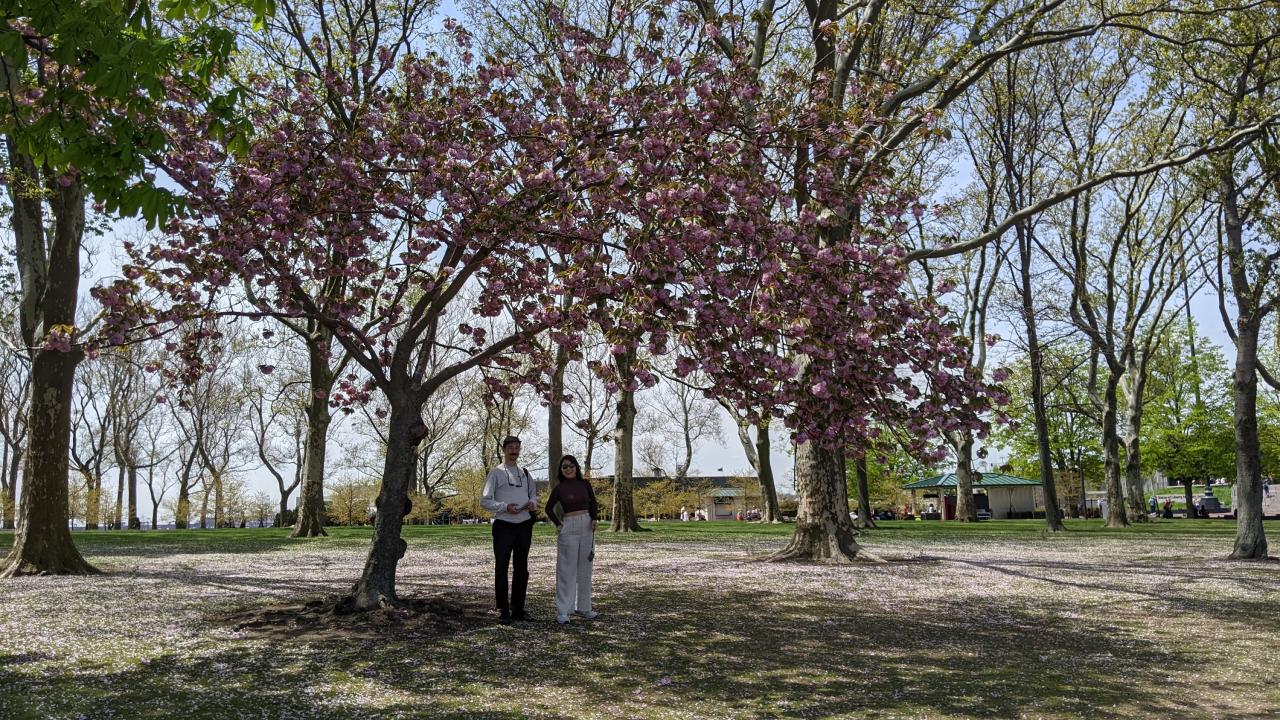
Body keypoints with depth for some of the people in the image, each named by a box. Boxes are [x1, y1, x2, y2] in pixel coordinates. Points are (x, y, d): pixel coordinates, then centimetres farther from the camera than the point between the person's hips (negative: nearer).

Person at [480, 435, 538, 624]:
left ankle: (517, 609, 19)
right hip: (504, 525, -5)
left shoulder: (525, 473, 15)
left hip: (524, 526, 5)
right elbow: (485, 501, -5)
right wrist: (505, 507, -20)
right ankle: (503, 611, 1)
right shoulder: (496, 473, -1)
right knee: (501, 568, -3)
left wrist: (533, 503, -1)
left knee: (521, 569, 10)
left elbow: (534, 494, 24)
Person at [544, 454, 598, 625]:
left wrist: (595, 519, -4)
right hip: (569, 528, -3)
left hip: (587, 527, 4)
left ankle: (583, 607, 20)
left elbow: (593, 503, 13)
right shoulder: (559, 488, -1)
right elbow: (549, 508, 11)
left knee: (585, 569, 10)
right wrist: (558, 524, 0)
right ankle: (562, 612, -4)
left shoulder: (585, 483, 5)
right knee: (566, 569, -5)